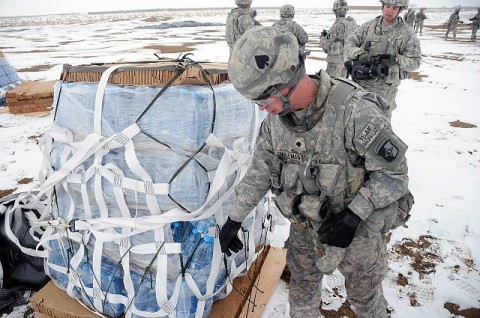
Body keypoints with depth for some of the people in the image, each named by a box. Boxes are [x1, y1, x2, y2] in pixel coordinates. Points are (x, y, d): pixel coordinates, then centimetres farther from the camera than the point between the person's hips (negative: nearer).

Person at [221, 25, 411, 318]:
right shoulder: (277, 117, -11)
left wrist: (354, 215, -27)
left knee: (364, 293, 20)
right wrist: (235, 219, 4)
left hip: (357, 228, -4)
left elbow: (394, 172, -21)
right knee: (302, 288, 23)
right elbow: (260, 170, 0)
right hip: (305, 225, 5)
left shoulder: (355, 110, -31)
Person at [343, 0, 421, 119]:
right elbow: (349, 42, 0)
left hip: (384, 90, -3)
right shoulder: (368, 26, 6)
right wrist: (360, 54, -20)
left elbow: (415, 61, -3)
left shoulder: (406, 33, -2)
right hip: (359, 84, 3)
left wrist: (395, 59, -21)